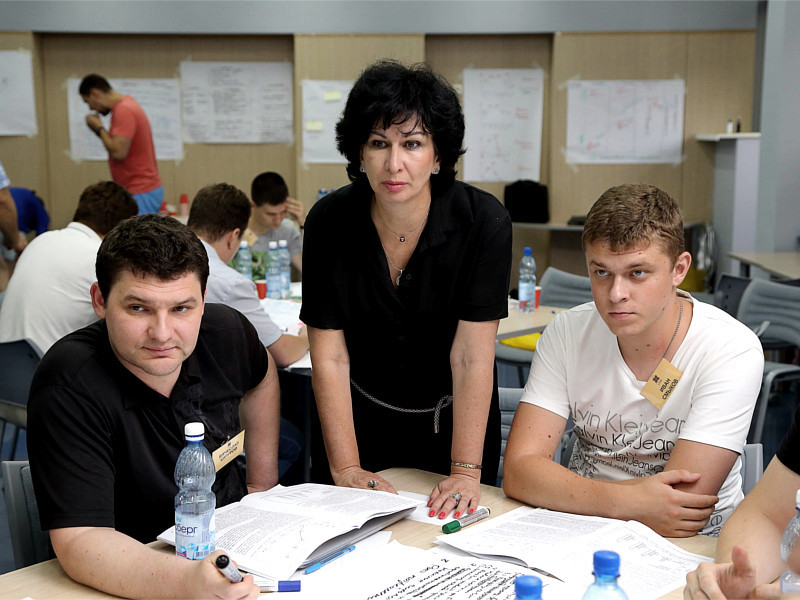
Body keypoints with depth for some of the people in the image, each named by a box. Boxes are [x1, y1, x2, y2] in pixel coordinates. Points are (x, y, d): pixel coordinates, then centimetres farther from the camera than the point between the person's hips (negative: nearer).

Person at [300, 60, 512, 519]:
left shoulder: (484, 222, -22)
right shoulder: (329, 222, -16)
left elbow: (472, 358, -23)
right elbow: (330, 358, -16)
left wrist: (465, 473, -26)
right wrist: (345, 468, -20)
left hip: (453, 420, -1)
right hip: (362, 420, 1)